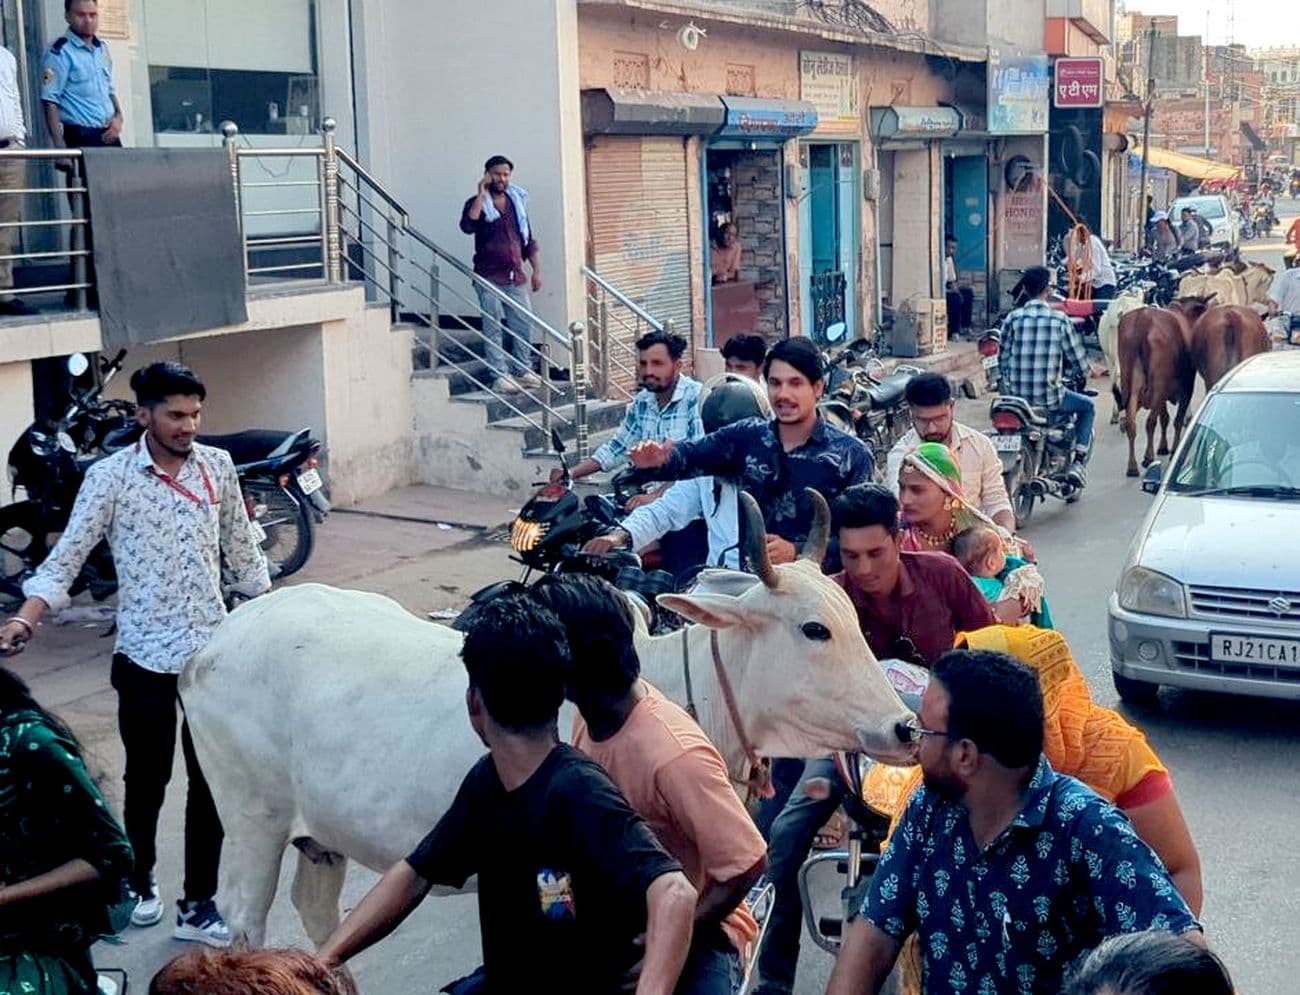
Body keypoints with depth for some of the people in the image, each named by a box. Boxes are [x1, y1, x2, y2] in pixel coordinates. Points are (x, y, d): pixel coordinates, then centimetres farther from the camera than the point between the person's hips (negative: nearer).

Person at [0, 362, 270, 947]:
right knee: (147, 781, 12)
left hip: (213, 650, 3)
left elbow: (241, 551, 13)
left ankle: (198, 907, 15)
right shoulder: (110, 477, -9)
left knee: (213, 781, 5)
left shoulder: (218, 466, 1)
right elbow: (66, 558, -10)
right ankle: (140, 883, 36)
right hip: (145, 656, -3)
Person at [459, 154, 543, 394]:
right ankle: (500, 377, -2)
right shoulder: (477, 203, 0)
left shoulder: (517, 202, 15)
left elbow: (529, 241, 18)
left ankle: (523, 371, 17)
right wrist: (482, 194, -18)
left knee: (524, 324, 4)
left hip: (515, 277, 5)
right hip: (489, 278, -5)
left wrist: (536, 270, 11)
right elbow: (467, 226, -23)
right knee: (494, 328, -4)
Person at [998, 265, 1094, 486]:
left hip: (1017, 396, 3)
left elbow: (1003, 358, 4)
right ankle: (1078, 462, 12)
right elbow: (1078, 358, -2)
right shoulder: (1059, 319, -8)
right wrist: (1082, 374, 20)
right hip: (1049, 397, -3)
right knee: (1088, 406, 24)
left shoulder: (1012, 318, -2)